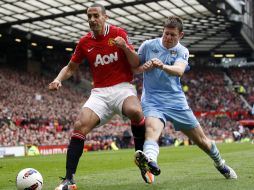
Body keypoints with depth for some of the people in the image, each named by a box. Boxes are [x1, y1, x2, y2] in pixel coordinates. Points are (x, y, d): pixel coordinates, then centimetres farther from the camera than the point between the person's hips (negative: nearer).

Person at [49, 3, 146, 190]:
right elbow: (71, 67, 19)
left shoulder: (119, 33, 0)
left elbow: (136, 64, -2)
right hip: (99, 92, 3)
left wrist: (125, 47, -20)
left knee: (135, 112, -36)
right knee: (80, 126, -19)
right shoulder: (84, 42, 7)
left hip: (123, 87, -2)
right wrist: (58, 80, -1)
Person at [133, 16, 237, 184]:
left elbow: (179, 70, -21)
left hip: (176, 101, 2)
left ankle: (221, 165, 35)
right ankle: (149, 161, -65)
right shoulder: (148, 45, 1)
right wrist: (144, 67, -12)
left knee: (201, 139, 9)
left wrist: (162, 66, -42)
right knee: (152, 128, -35)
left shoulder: (182, 51, 1)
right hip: (152, 100, -2)